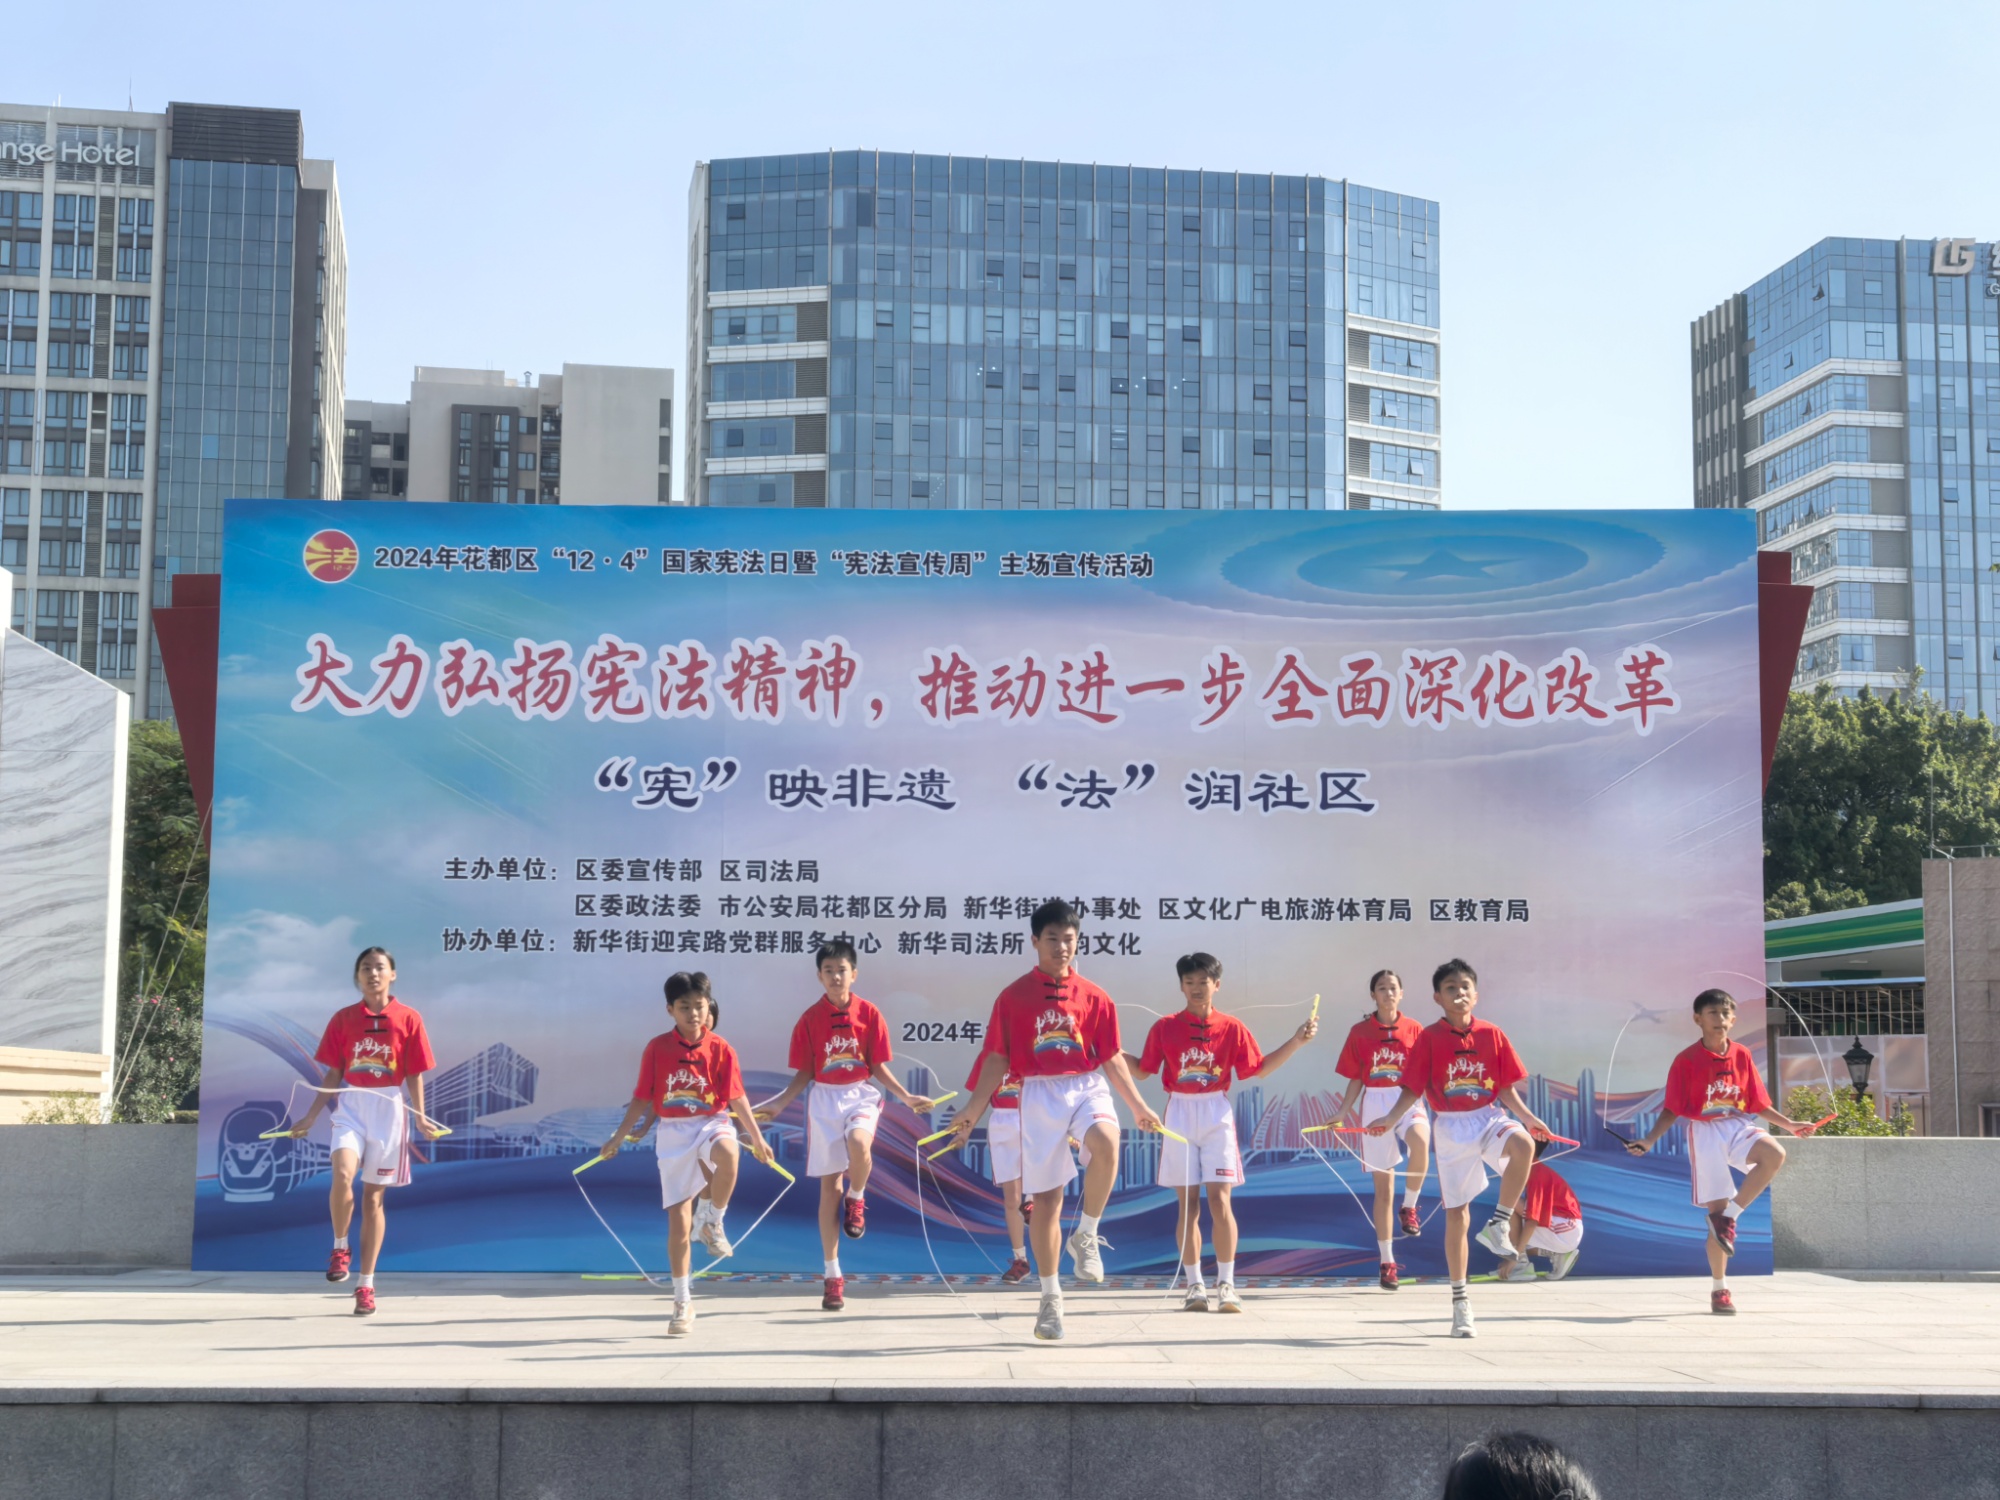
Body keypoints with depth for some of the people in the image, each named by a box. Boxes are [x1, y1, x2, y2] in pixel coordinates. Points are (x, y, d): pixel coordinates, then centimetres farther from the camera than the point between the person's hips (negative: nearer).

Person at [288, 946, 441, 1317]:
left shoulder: (408, 1019, 1)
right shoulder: (343, 1018, 5)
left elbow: (414, 1075, 3)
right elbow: (333, 1074, 9)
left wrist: (420, 1117, -5)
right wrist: (311, 1117, 5)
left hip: (390, 1110, 0)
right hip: (351, 1108, 0)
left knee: (374, 1195, 4)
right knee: (342, 1176, -25)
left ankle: (366, 1284, 12)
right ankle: (340, 1248, 2)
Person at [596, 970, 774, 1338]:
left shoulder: (720, 1049, -3)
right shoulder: (657, 1048, -1)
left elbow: (737, 1098, 2)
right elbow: (642, 1098, 7)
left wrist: (757, 1139, 2)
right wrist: (618, 1138, 9)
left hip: (711, 1125, -1)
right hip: (672, 1133, 1)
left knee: (728, 1152, -39)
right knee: (678, 1221, -1)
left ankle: (714, 1223, -13)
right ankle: (683, 1303, 12)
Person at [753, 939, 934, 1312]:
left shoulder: (869, 1014, -1)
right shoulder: (810, 1018, 0)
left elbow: (878, 1067, 4)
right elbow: (804, 1074, 5)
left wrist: (905, 1097, -6)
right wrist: (779, 1104, -6)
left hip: (860, 1095, -1)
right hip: (824, 1099, 1)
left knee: (858, 1143, -36)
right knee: (829, 1186, 1)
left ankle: (857, 1199, -1)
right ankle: (833, 1276, 10)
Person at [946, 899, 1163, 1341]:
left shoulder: (1093, 997, 6)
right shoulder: (1014, 996, 3)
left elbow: (1112, 1057, 12)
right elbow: (997, 1059, 5)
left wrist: (1138, 1106, 11)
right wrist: (972, 1111, 0)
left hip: (1087, 1088, 0)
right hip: (1039, 1094, 0)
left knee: (1106, 1143, -33)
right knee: (1045, 1198, 2)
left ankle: (1086, 1236, -12)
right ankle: (1050, 1297, 15)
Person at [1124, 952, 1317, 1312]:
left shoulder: (1232, 1028, 3)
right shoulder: (1165, 1027, 3)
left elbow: (1258, 1069, 7)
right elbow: (1142, 1070, 9)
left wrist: (1295, 1042, 1)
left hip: (1216, 1116, -1)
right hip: (1179, 1116, 1)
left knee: (1219, 1200, -9)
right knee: (1188, 1204, 2)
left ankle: (1226, 1285, -3)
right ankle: (1194, 1286, 9)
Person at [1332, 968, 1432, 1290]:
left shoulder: (1414, 1029, 4)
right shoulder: (1360, 1032, 5)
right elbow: (1355, 1079, 8)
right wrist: (1342, 1113, -1)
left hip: (1408, 1100, -1)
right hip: (1374, 1104, 1)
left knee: (1420, 1141, -37)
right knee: (1382, 1186, 4)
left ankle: (1408, 1208, -13)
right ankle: (1387, 1261, 13)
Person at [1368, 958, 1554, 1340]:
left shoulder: (1492, 1035, 2)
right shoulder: (1429, 1038, -2)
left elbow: (1505, 1088, 7)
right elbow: (1412, 1089, -2)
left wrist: (1528, 1118, -4)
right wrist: (1390, 1120, -15)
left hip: (1489, 1118, 1)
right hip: (1451, 1128, -1)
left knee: (1523, 1145, -35)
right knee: (1456, 1215, 2)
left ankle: (1498, 1225, -16)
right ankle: (1459, 1301, 15)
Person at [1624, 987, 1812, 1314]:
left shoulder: (1742, 1055, 7)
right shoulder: (1686, 1061, -2)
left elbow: (1758, 1104, 13)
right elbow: (1672, 1110, 0)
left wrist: (1789, 1124, 4)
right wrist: (1649, 1140, -12)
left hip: (1739, 1127, 3)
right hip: (1704, 1132, -3)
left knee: (1775, 1155, -31)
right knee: (1716, 1208, -3)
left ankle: (1728, 1216, -15)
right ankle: (1719, 1289, 12)